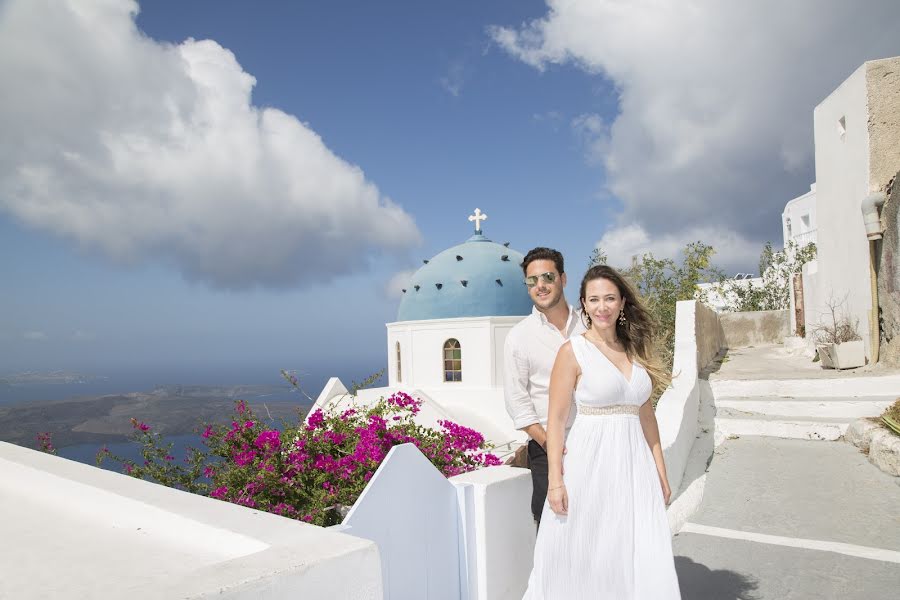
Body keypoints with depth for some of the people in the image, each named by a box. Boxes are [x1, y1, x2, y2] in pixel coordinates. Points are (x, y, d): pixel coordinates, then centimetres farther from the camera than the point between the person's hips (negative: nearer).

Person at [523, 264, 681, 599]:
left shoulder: (635, 350, 9)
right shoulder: (573, 351, -6)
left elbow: (646, 415, 13)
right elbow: (556, 419, -8)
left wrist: (660, 472, 12)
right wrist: (556, 481, -12)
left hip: (634, 465, 5)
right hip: (591, 465, -4)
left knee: (641, 561, 7)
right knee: (584, 562, 5)